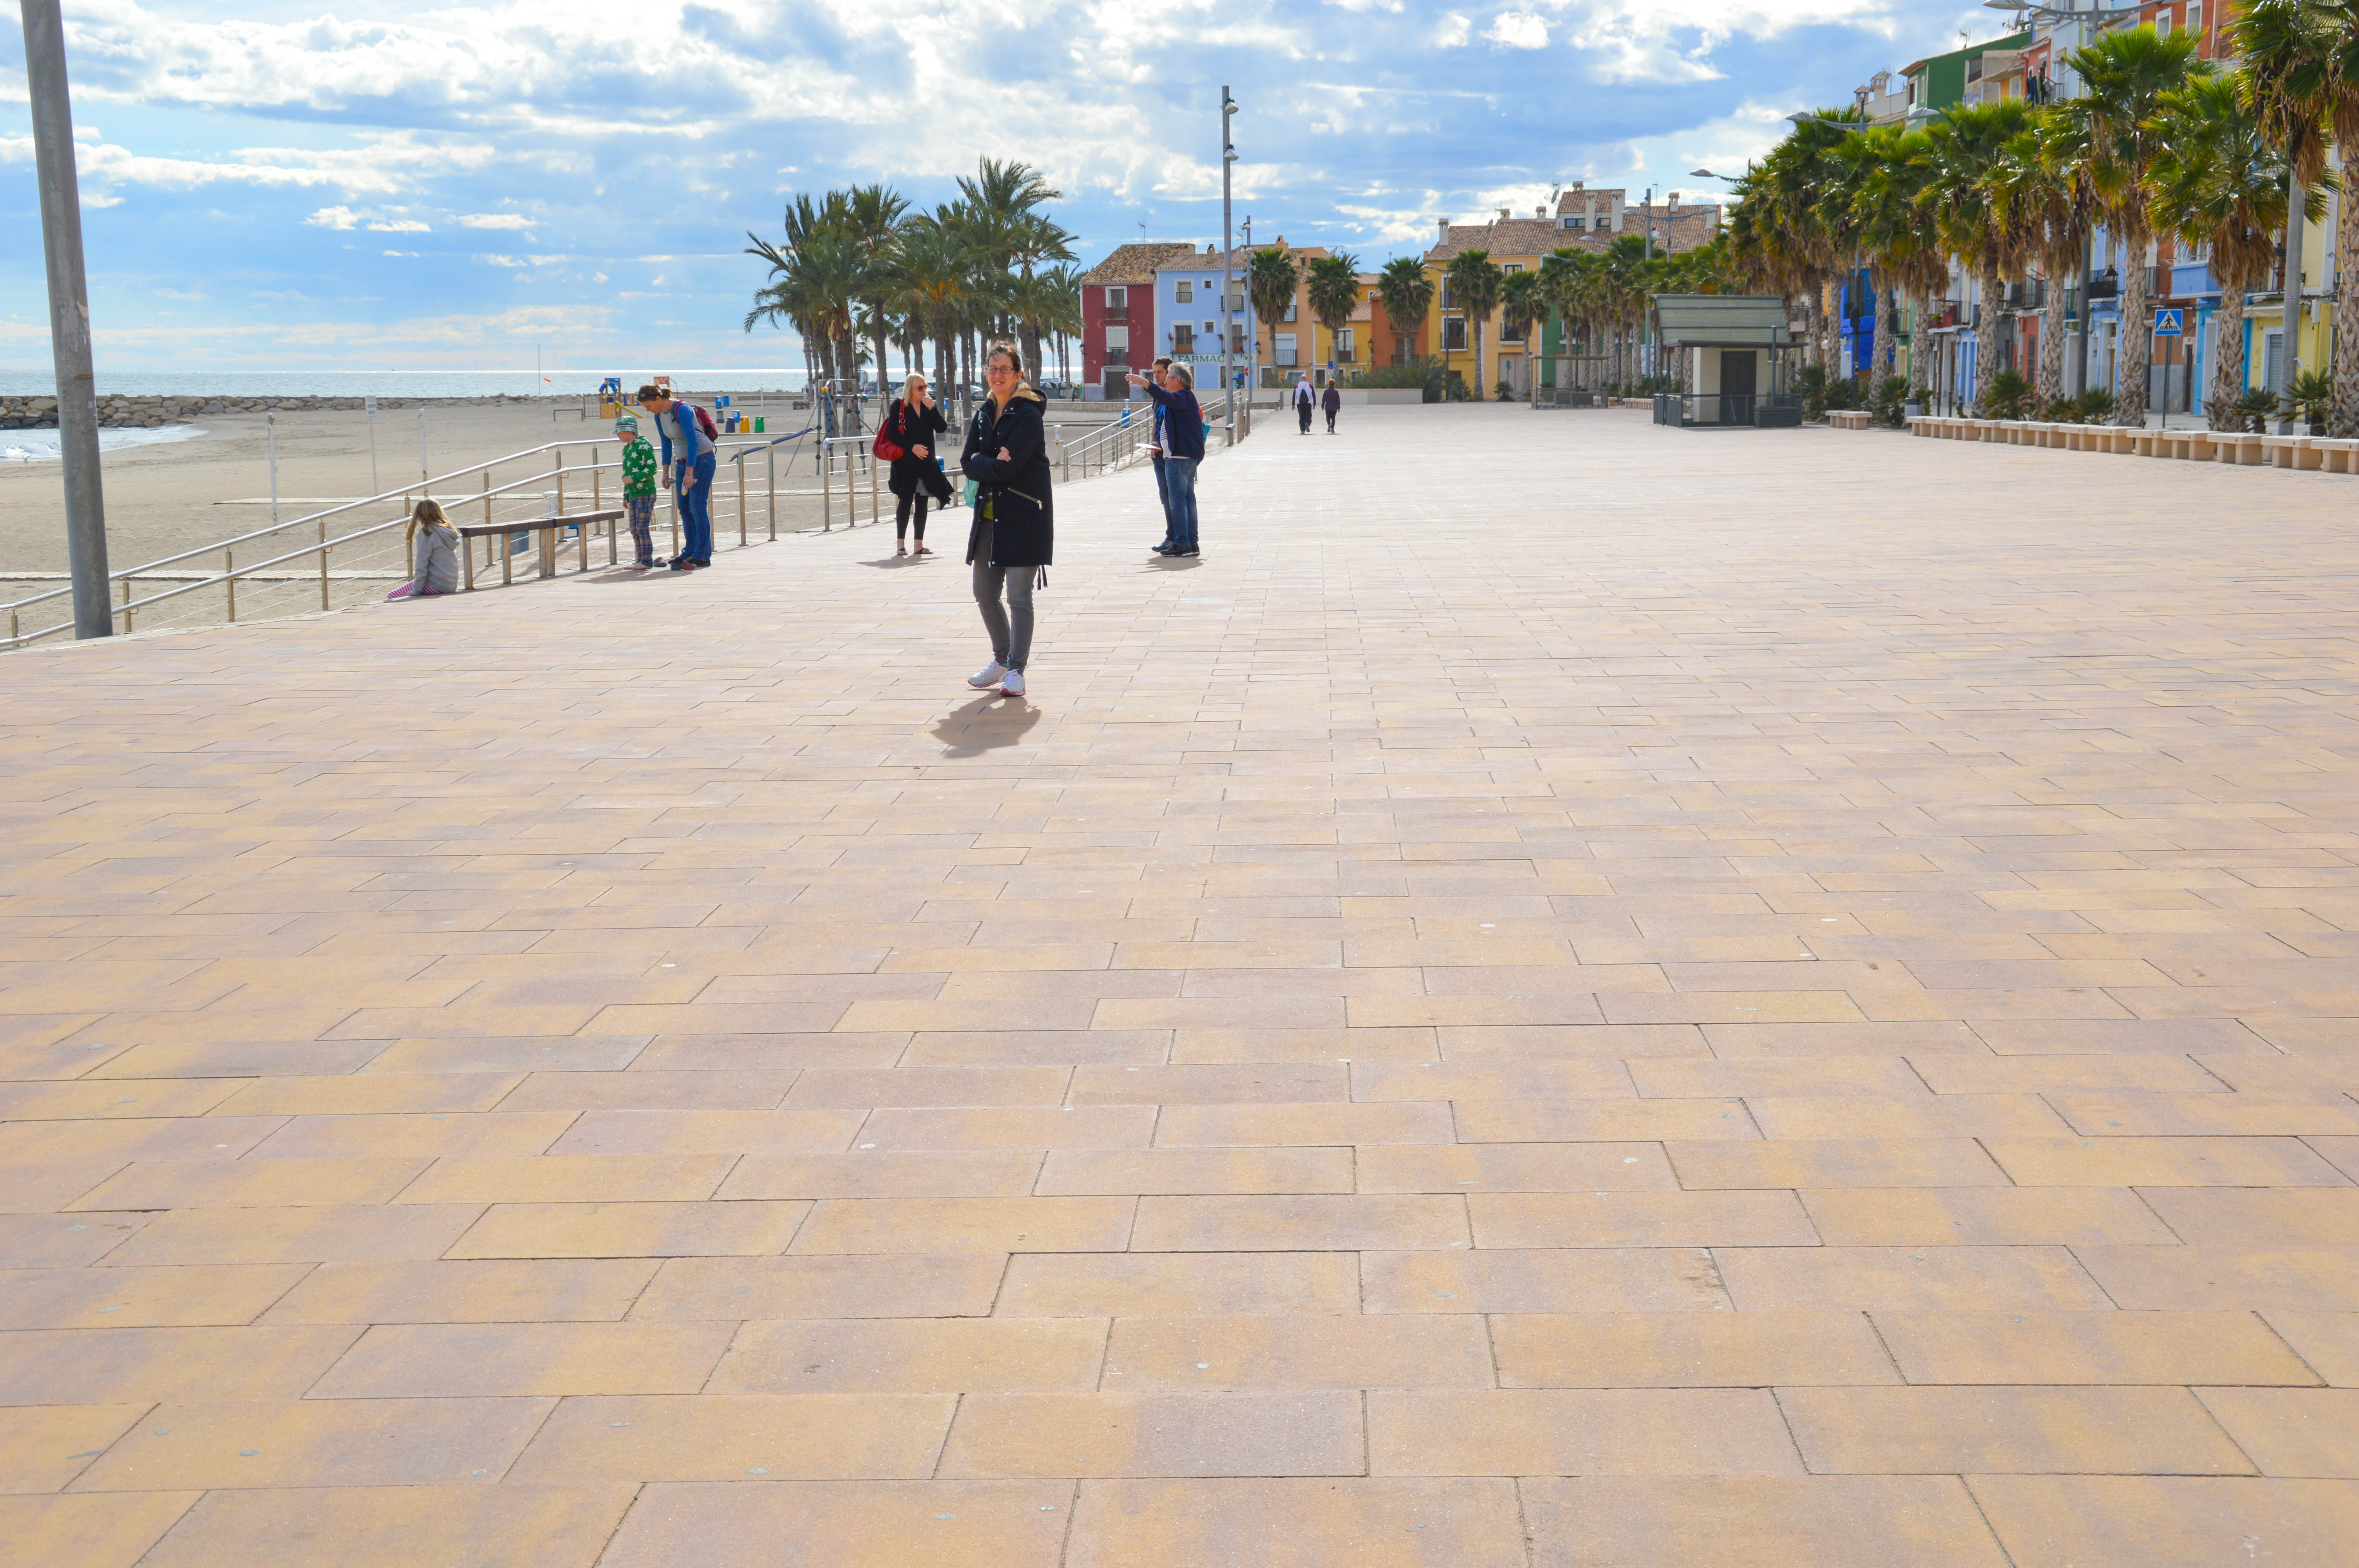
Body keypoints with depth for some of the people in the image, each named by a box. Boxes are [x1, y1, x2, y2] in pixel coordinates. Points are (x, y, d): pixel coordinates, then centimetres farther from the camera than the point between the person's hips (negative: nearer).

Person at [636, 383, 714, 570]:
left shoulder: (682, 410, -21)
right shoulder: (659, 415, 5)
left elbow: (693, 442, -25)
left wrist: (689, 473, -28)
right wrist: (666, 472, 13)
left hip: (702, 459, -8)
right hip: (683, 461, 8)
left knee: (698, 507, -10)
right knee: (684, 508, 6)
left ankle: (703, 556, -7)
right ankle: (690, 552, 12)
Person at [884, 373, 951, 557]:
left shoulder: (928, 405, 10)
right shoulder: (899, 405, -3)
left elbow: (941, 428, 0)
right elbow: (892, 433, -9)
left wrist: (932, 408, -11)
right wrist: (912, 447, -16)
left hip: (926, 462, 5)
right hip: (905, 462, -5)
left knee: (922, 502, 5)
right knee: (905, 500, -4)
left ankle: (919, 545, 10)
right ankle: (900, 544, 1)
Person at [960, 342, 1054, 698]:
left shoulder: (1028, 415, -11)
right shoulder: (983, 415, 12)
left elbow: (1008, 469, -21)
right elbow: (967, 464, 3)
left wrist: (981, 463, -7)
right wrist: (994, 464, -12)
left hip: (1025, 514, -8)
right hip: (989, 514, 8)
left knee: (1019, 596, -6)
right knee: (985, 594, 13)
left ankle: (1016, 670, 2)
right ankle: (1002, 659, 31)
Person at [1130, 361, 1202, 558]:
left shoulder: (1184, 397, -11)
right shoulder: (1186, 398, 21)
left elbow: (1166, 399, -31)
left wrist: (1146, 384, -39)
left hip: (1179, 457, -11)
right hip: (1189, 456, 11)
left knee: (1178, 501, -9)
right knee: (1188, 499, 11)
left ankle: (1182, 544, -10)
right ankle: (1191, 543, 14)